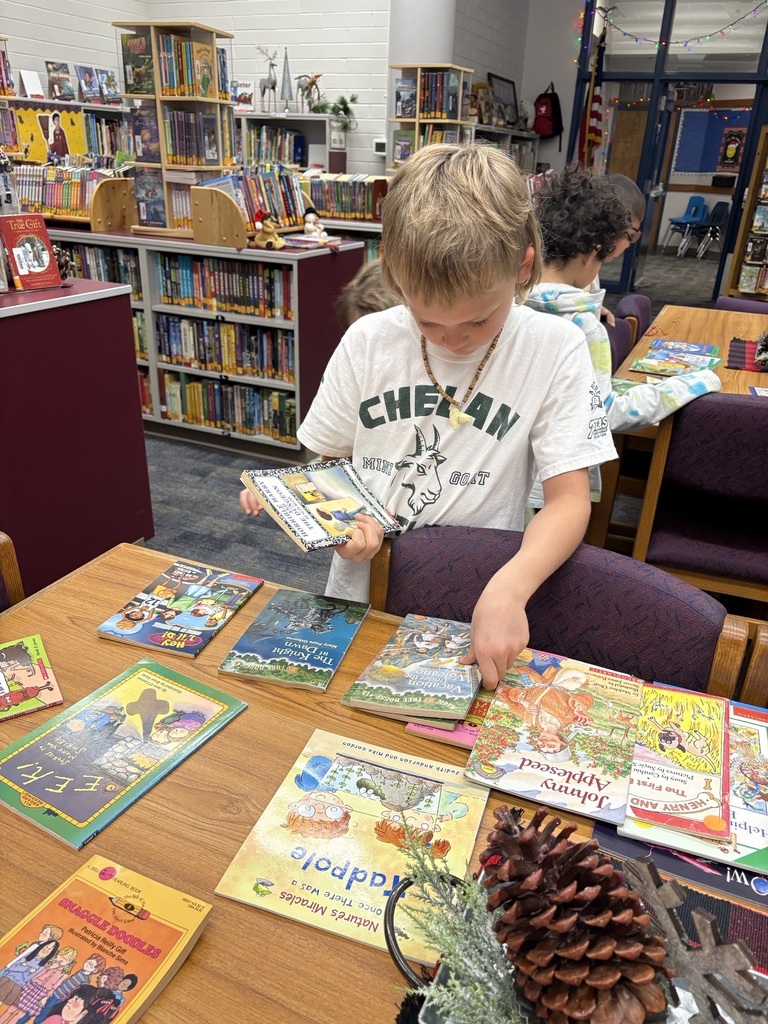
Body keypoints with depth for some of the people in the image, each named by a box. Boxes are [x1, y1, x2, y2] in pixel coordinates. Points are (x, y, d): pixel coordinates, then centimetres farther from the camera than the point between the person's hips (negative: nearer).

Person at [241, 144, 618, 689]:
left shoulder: (554, 349, -10)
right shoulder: (368, 341, -3)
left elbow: (569, 500, -12)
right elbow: (325, 463, 7)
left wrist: (507, 590, -30)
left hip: (474, 609, 1)